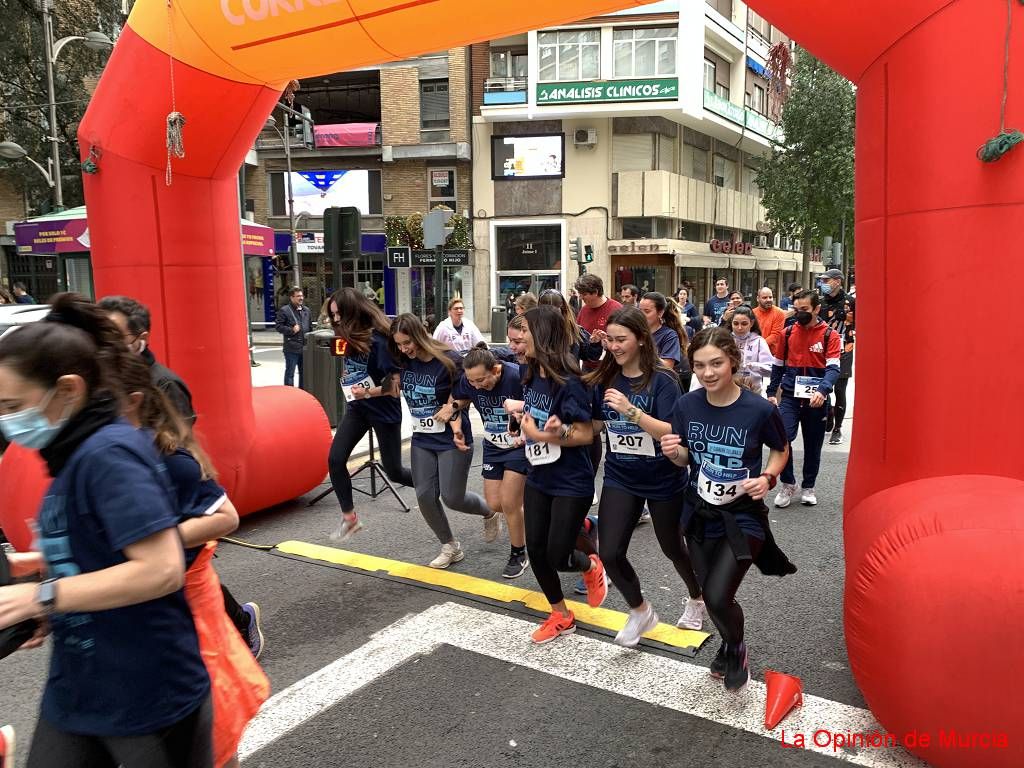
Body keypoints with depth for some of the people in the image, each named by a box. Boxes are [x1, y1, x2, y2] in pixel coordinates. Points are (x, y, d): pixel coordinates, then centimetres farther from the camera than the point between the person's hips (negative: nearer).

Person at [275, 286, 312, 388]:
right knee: (290, 373, 1)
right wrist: (291, 330, -18)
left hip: (305, 347, 6)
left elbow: (310, 327, 20)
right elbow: (278, 326, -8)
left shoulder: (306, 310, 14)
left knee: (304, 372, 15)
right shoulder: (284, 310, -6)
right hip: (292, 348, -6)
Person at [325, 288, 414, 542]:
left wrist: (368, 392, -34)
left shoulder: (378, 340, -23)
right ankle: (349, 518, 9)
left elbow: (396, 384, -23)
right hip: (358, 408, 7)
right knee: (335, 459, -5)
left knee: (393, 471, 5)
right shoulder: (348, 337, 0)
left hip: (385, 411, -7)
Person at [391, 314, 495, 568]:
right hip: (422, 440, 5)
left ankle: (489, 512, 31)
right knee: (425, 496, 0)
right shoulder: (405, 363, -3)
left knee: (452, 498, -3)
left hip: (452, 440, -5)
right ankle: (450, 547, 22)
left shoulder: (449, 359, -17)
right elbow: (399, 391, 11)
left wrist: (457, 428, -24)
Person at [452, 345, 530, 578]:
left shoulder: (518, 377, -29)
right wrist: (456, 430, -10)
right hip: (493, 446, 5)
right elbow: (457, 404, 5)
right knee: (495, 504, 4)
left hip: (520, 446, -5)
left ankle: (518, 556, 16)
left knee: (509, 503, -7)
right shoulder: (468, 380, -14)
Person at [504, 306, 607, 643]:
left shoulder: (568, 382, -22)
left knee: (557, 557, -1)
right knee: (536, 551, 10)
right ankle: (560, 616, 30)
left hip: (571, 483, -8)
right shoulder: (531, 375, 2)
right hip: (538, 478, 8)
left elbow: (587, 434, -21)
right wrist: (519, 410, 2)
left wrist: (544, 435, -23)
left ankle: (590, 566, 35)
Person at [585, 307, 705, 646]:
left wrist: (631, 410, -37)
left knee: (672, 548, 16)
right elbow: (596, 425, 7)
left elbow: (672, 432, -25)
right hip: (620, 478, 4)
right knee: (610, 554, -7)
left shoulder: (662, 380, -16)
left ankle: (696, 598, 48)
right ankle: (640, 611, 21)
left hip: (663, 480, -3)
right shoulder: (605, 379, -3)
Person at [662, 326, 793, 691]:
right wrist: (674, 452, -18)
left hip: (743, 516, -4)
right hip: (699, 514, 4)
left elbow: (781, 450, 1)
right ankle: (730, 645, 49)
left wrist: (768, 477, -17)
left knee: (718, 597, -15)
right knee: (712, 595, 16)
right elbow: (687, 459, 4)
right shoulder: (686, 405, -9)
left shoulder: (760, 410, -18)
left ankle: (736, 647, 21)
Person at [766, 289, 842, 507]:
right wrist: (772, 392, 8)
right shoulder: (788, 332, 5)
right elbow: (778, 365, 14)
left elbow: (833, 368, -13)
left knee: (813, 446, 10)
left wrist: (823, 391, -30)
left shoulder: (830, 335, -3)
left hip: (816, 399, -1)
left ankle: (808, 487, 28)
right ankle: (788, 483, 3)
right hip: (790, 396, 1)